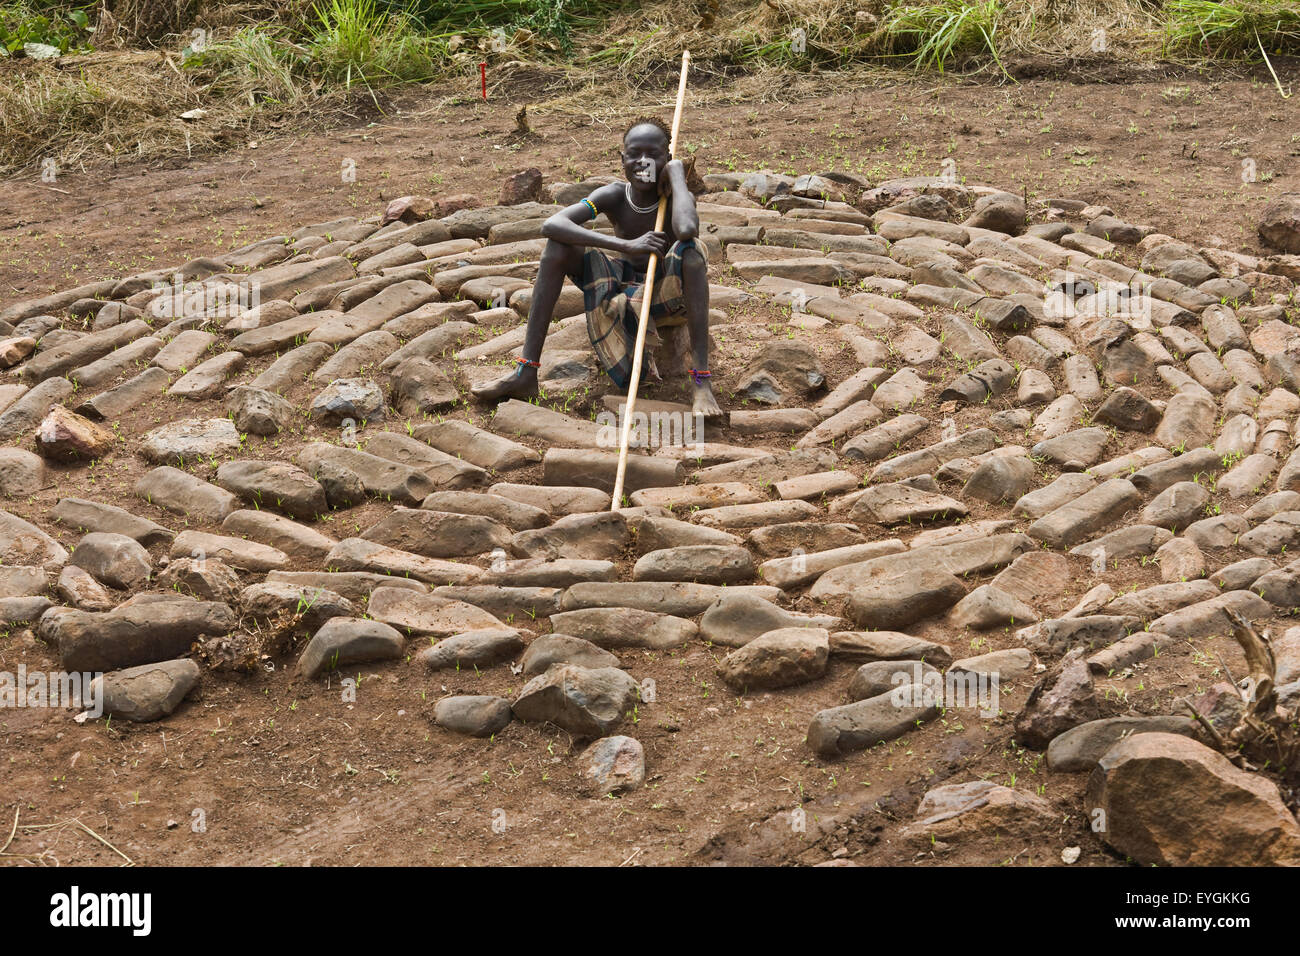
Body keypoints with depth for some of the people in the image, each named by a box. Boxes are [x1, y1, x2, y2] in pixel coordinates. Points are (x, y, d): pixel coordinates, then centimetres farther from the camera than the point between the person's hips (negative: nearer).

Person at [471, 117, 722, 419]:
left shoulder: (677, 198, -16)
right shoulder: (613, 196, -11)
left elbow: (686, 230, -44)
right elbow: (550, 225, -29)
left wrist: (676, 175, -25)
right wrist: (627, 245, -38)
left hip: (666, 298, -3)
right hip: (623, 290, 3)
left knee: (690, 249, -34)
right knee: (559, 244, -19)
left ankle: (701, 381, -39)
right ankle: (525, 372, -23)